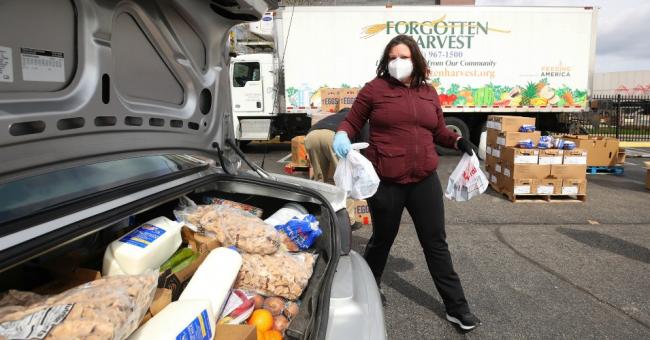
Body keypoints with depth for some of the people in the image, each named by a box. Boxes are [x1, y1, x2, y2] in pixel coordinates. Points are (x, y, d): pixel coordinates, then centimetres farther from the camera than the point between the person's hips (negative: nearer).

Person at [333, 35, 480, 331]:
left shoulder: (429, 92, 10)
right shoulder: (374, 89, -3)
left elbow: (439, 132, 19)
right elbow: (352, 122, 3)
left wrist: (459, 142, 1)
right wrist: (341, 135, -18)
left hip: (425, 181, 4)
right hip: (386, 182, -3)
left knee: (436, 244, 11)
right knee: (382, 239, 15)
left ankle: (456, 307, 24)